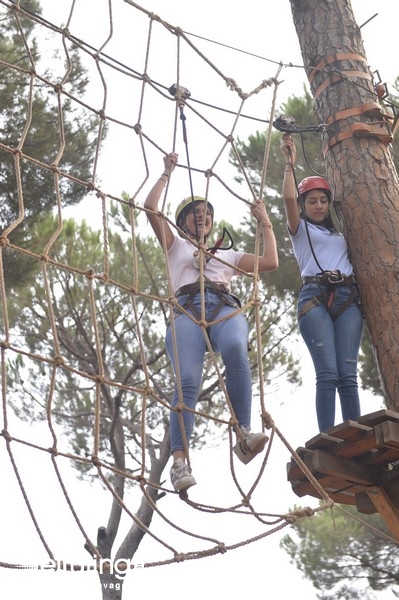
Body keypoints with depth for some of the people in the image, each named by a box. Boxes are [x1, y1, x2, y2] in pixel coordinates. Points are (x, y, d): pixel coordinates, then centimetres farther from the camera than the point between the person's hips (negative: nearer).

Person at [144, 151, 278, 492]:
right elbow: (151, 208, 19)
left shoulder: (227, 254, 38)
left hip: (225, 309, 1)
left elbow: (270, 262, 27)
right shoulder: (175, 246, 33)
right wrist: (167, 173, 27)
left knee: (236, 351, -38)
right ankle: (180, 461, -37)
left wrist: (265, 221, 34)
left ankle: (243, 435, -42)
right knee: (188, 381, -28)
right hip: (187, 311, -1)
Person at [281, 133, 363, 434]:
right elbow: (289, 198, 2)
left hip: (348, 297, 3)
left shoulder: (340, 231, 30)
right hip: (315, 296, -3)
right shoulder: (299, 229, 18)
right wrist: (290, 164, 1)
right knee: (327, 372, -18)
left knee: (348, 373, -10)